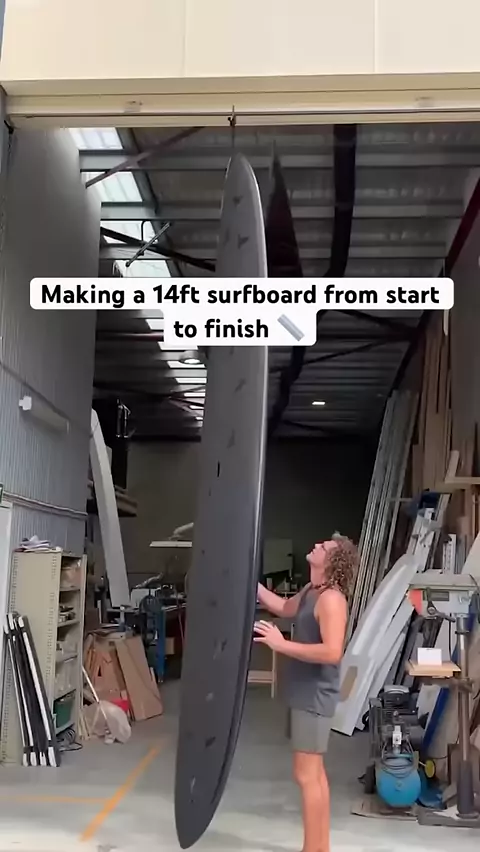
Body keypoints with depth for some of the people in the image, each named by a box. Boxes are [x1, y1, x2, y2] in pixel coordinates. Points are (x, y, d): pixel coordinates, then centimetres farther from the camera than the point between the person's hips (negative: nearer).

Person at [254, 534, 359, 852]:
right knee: (315, 772, 16)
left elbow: (332, 652, -30)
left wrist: (281, 644, -27)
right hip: (306, 693, 10)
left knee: (306, 775, -5)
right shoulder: (311, 592, 10)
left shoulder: (331, 598, -20)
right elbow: (283, 607, 29)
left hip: (315, 695, -10)